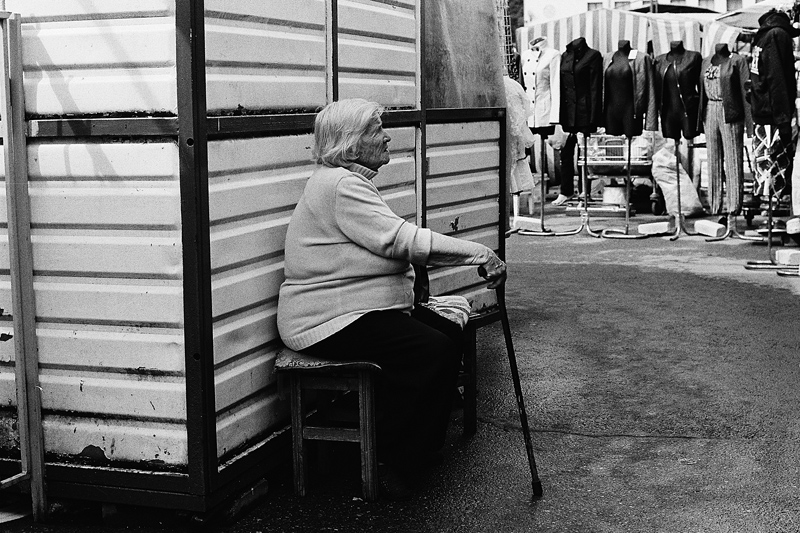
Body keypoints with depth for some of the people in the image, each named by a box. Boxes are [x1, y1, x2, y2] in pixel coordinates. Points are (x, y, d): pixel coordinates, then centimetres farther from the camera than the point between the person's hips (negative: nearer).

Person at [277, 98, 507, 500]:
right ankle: (388, 463, -8)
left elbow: (391, 244, 16)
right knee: (431, 352, -22)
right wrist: (481, 255, -23)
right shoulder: (339, 185, -18)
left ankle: (424, 450, 9)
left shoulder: (354, 180, 17)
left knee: (451, 336, 1)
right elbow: (402, 241, -25)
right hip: (328, 319, -11)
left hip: (367, 305, 11)